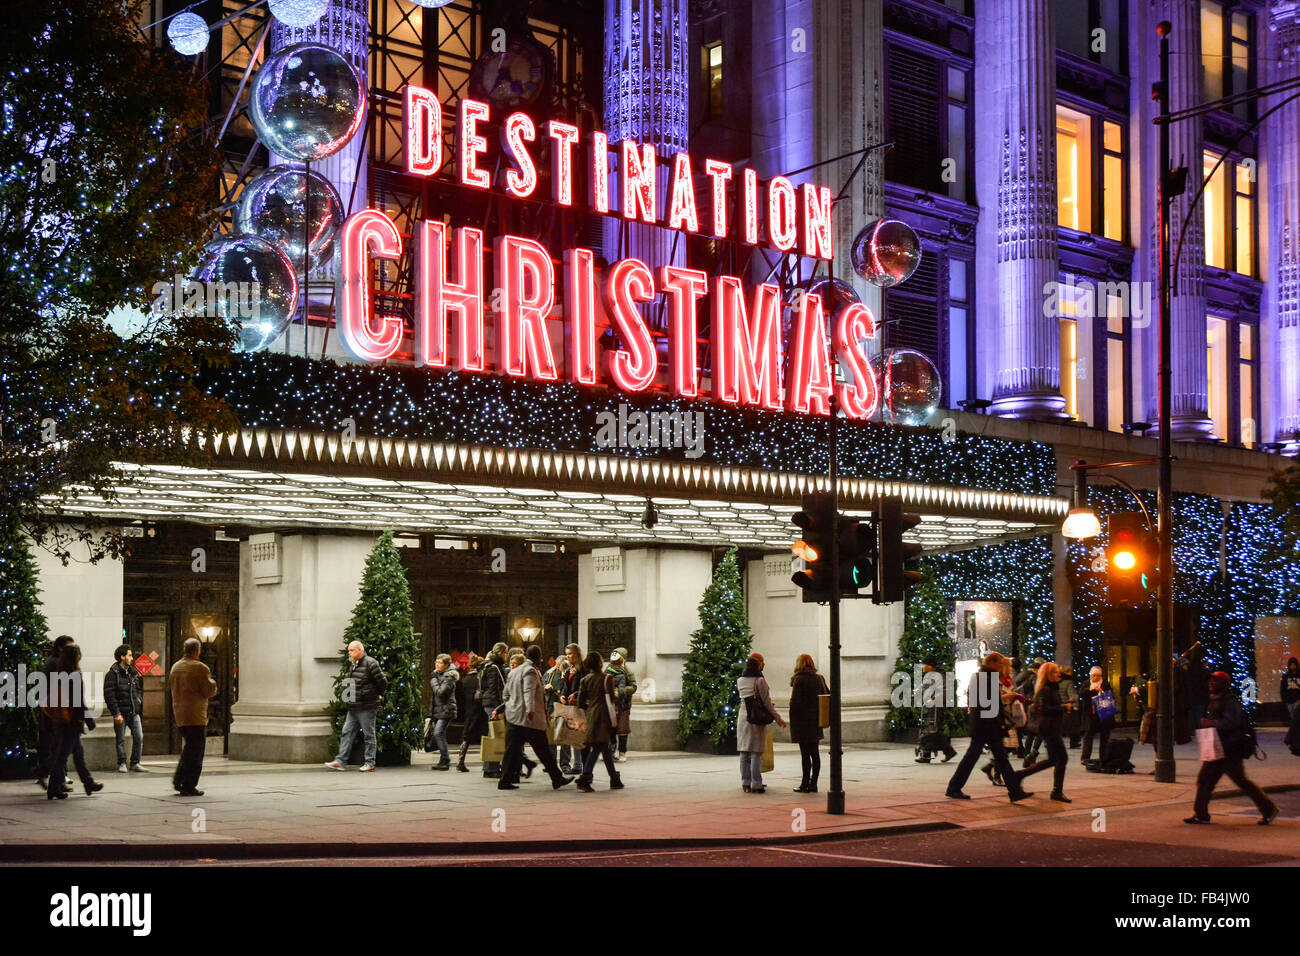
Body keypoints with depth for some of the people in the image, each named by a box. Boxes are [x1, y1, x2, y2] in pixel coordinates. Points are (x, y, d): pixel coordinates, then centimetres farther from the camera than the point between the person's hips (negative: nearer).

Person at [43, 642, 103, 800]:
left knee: (78, 752, 17)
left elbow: (53, 698, 13)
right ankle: (53, 789, -1)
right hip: (72, 720, -9)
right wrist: (89, 720, -10)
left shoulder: (59, 675, 7)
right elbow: (79, 701, -17)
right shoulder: (74, 676, -17)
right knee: (63, 754, -3)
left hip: (59, 721, 9)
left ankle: (89, 783, 26)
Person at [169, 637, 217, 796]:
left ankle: (178, 780, 14)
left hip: (179, 714, 8)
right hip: (195, 716, -8)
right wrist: (212, 682, 7)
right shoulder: (200, 668, -13)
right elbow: (210, 692, -13)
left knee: (188, 748, 20)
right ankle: (188, 787, -3)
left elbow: (171, 687, 22)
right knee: (195, 752, -2)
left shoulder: (175, 667, 11)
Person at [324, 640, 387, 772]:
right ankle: (341, 761, 6)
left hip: (366, 707, -8)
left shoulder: (370, 664, -14)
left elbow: (382, 682, -11)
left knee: (369, 734, 1)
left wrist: (379, 695, 1)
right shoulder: (352, 664, 13)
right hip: (353, 707, 8)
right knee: (347, 733, 5)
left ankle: (370, 763, 7)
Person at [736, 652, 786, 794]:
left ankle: (745, 782, 11)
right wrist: (778, 718, -3)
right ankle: (756, 784, -1)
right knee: (756, 753, -2)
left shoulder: (740, 681, 5)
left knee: (744, 752, 9)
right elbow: (767, 702, -10)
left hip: (743, 717, 5)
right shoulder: (760, 681, -12)